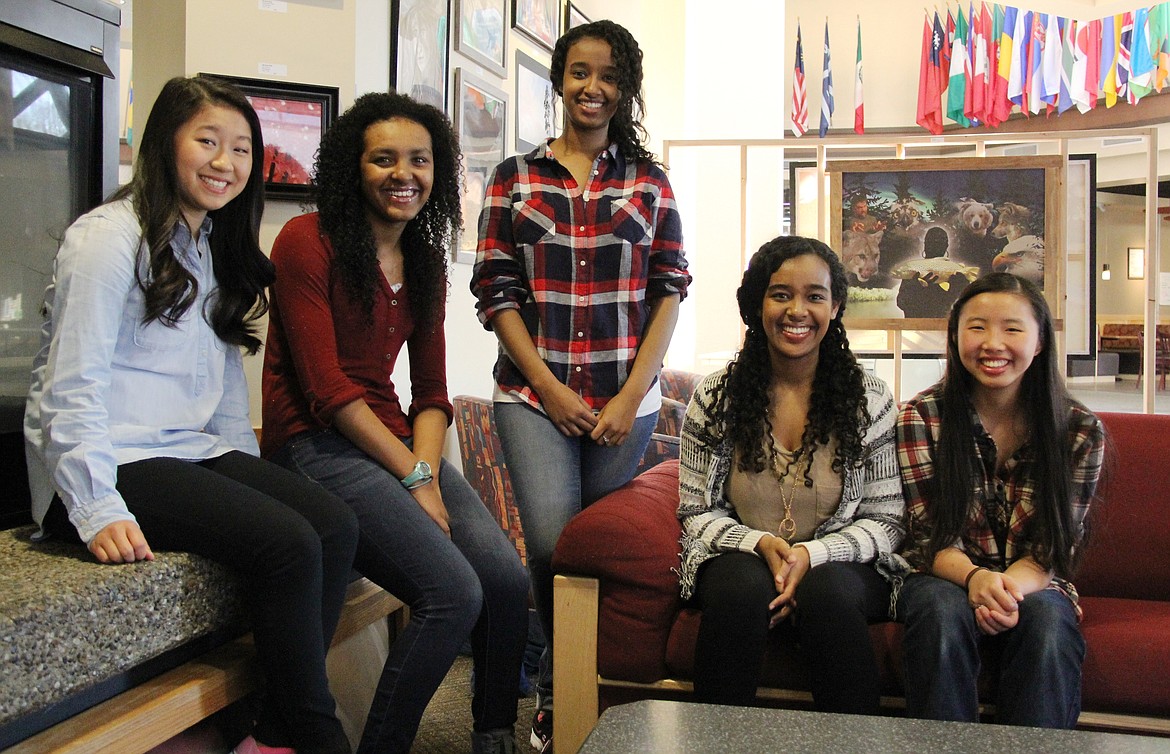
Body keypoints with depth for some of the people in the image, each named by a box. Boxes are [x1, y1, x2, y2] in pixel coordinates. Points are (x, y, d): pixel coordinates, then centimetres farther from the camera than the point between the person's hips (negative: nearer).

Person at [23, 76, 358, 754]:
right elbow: (71, 385, -13)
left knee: (336, 525, -15)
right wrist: (98, 510, -21)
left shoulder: (214, 247, 20)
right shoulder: (112, 236, -6)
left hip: (193, 451, 8)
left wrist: (250, 475, 11)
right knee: (288, 542, -26)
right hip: (117, 462, -8)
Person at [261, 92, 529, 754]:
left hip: (397, 441, 6)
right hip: (316, 446, -6)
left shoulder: (426, 261, 15)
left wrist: (427, 471, -6)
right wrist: (411, 478, -14)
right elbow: (327, 390, -12)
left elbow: (431, 394, 13)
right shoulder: (309, 241, -6)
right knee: (454, 593, -24)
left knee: (509, 579, -17)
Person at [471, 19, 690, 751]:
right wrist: (549, 387, -8)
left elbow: (670, 289, 3)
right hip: (534, 393, -1)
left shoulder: (650, 181, 8)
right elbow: (497, 291, 1)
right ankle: (557, 687, 10)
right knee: (554, 543, -15)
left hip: (624, 398, 1)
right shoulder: (514, 177, 6)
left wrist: (632, 395, -7)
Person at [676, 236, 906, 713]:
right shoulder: (715, 398, 2)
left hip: (838, 565, 0)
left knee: (825, 591, -34)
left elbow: (886, 521, 0)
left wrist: (812, 554, -18)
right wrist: (759, 543, -17)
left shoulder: (870, 400, 1)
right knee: (744, 585, -33)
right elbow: (696, 513, 3)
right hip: (740, 559, 1)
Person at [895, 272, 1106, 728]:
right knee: (943, 609, -33)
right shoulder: (922, 417, -6)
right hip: (946, 580, -1)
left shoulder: (1080, 432, -3)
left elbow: (1056, 548, -5)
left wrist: (1010, 586, -28)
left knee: (1048, 621, -32)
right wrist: (976, 578, -33)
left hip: (1032, 586, 1)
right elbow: (929, 536, -10)